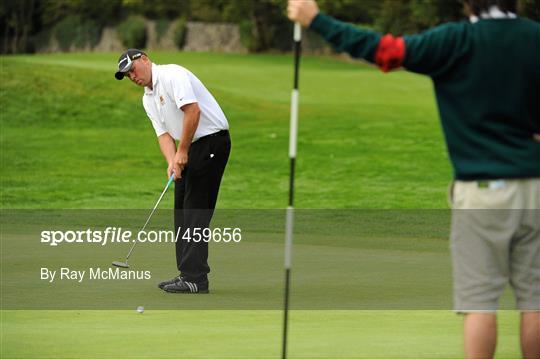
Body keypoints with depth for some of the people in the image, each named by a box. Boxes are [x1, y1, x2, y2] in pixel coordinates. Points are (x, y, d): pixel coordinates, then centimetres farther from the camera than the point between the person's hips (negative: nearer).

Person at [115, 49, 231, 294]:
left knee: (196, 209, -12)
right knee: (181, 209, 9)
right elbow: (164, 134, 9)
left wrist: (182, 152, -18)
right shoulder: (148, 99, 16)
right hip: (190, 148, 10)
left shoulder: (172, 75, -13)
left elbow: (192, 110, -24)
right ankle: (187, 273, 13)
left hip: (211, 139, -10)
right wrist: (172, 162, -11)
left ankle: (195, 278, -13)